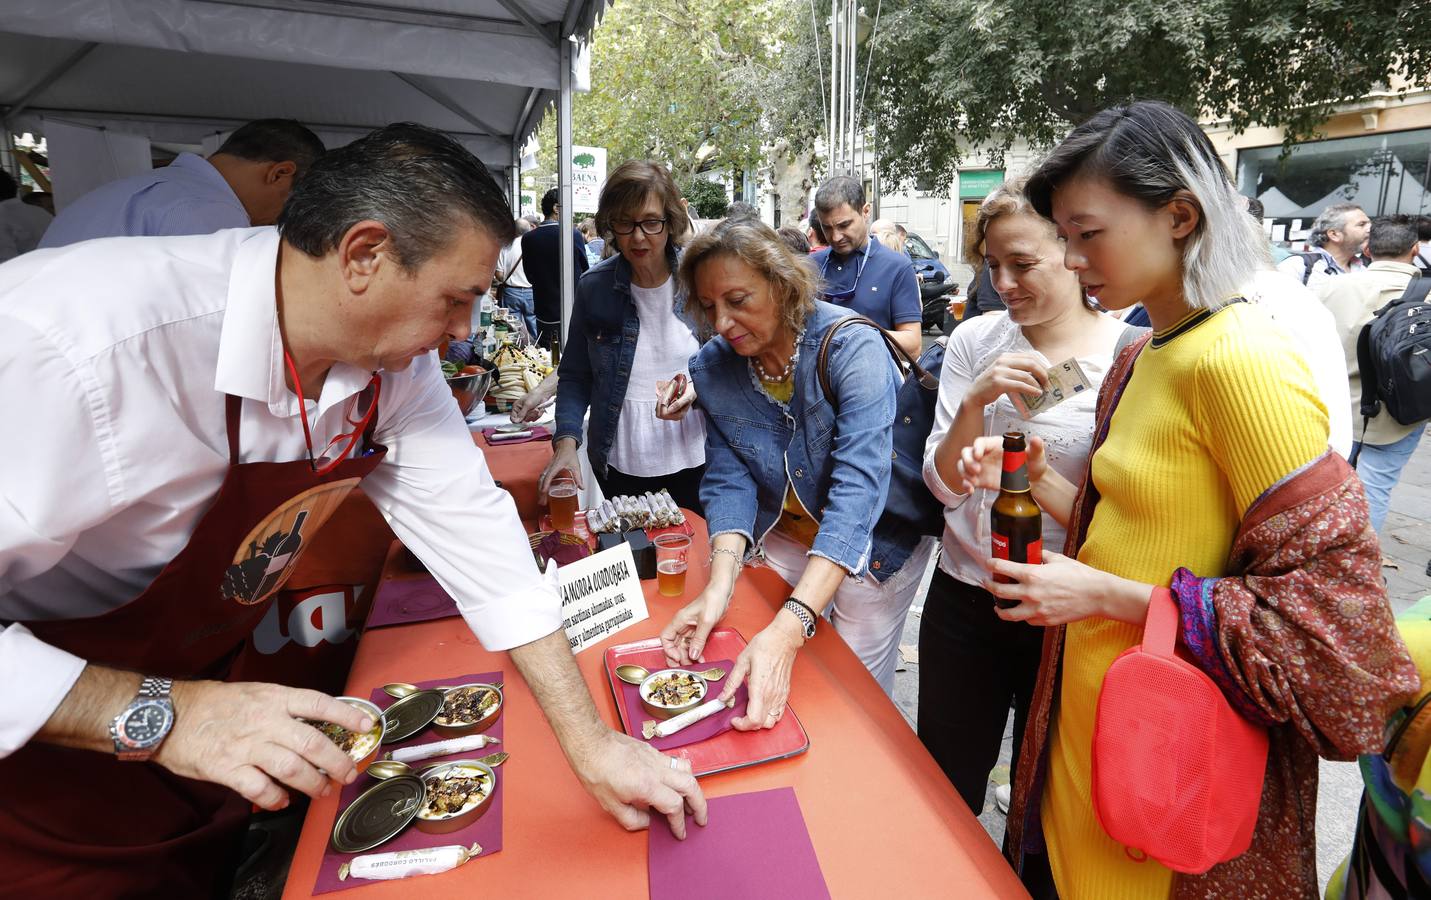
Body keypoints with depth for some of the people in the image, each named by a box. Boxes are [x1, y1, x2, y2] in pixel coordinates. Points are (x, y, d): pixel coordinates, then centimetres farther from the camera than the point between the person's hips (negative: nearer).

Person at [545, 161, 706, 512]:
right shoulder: (594, 286, -5)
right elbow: (574, 376, 1)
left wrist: (696, 391, -21)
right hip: (620, 460, 1)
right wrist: (566, 440, -13)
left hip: (694, 456, -1)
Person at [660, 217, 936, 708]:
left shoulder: (851, 347, -29)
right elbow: (728, 477, -13)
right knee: (775, 695, 17)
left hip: (874, 539, -4)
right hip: (784, 535, 4)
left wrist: (789, 629, -48)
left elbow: (856, 487, -38)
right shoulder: (713, 366, -12)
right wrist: (719, 585, -32)